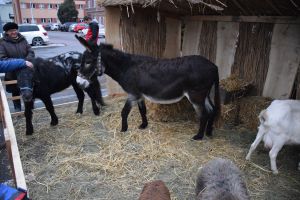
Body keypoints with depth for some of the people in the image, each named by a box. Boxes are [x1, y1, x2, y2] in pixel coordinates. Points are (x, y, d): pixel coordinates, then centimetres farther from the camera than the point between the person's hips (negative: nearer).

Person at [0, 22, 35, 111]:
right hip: (13, 73, -2)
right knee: (16, 92, 13)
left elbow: (31, 52, 1)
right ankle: (18, 109, 29)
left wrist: (27, 60, -19)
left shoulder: (23, 40, 3)